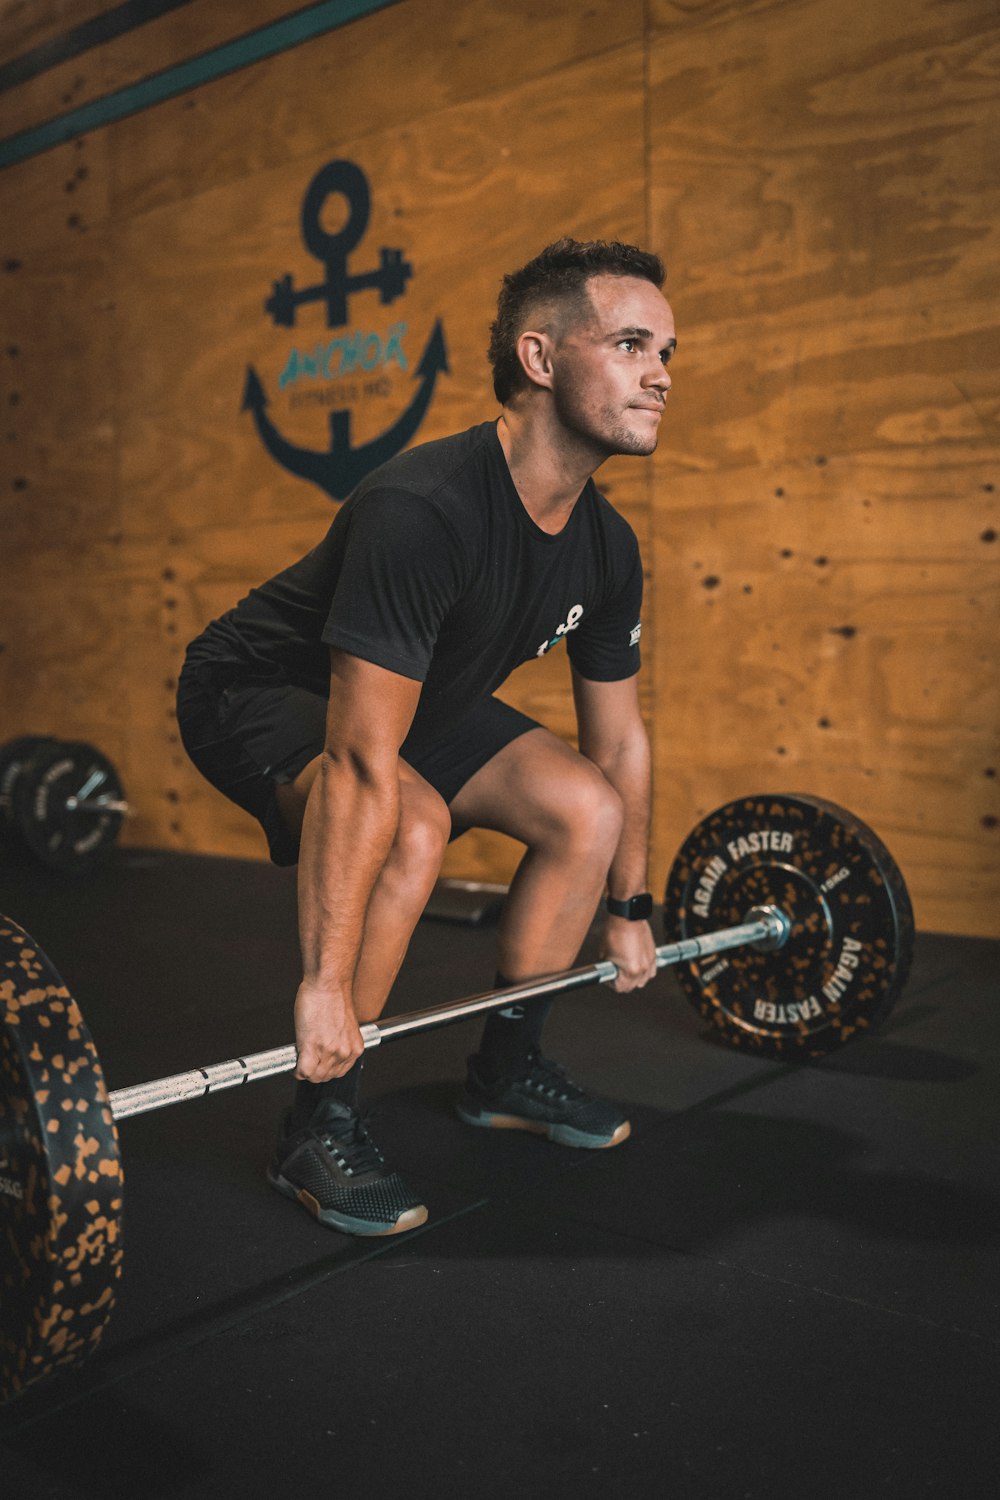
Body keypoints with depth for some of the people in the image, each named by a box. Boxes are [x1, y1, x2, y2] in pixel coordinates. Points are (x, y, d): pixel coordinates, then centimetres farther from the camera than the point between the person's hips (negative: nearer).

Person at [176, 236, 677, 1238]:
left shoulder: (605, 547, -9)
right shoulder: (423, 513, -35)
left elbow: (618, 739, 3)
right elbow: (361, 768, -37)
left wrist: (629, 910, 9)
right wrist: (326, 983, -34)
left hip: (413, 697, 8)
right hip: (256, 693, -7)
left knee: (587, 811, -4)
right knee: (415, 828, -34)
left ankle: (505, 1071, 13)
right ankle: (317, 1130, -13)